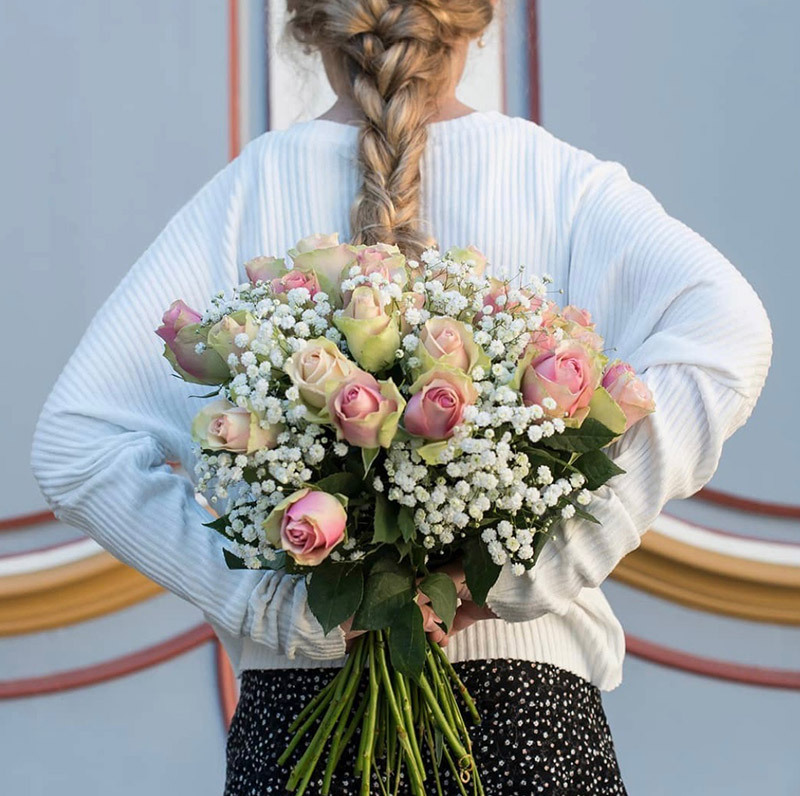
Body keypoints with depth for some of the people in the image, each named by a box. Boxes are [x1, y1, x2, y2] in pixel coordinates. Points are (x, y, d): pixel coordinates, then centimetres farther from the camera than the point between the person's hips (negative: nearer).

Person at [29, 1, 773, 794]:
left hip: (298, 701, 1)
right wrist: (540, 567, -17)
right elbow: (726, 331, -20)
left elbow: (74, 445, -7)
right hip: (529, 695, -1)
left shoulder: (250, 191, 0)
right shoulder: (552, 177, -3)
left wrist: (277, 607, -9)